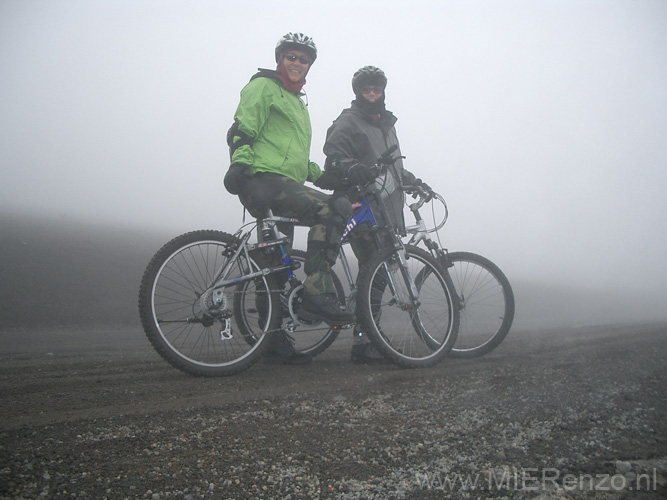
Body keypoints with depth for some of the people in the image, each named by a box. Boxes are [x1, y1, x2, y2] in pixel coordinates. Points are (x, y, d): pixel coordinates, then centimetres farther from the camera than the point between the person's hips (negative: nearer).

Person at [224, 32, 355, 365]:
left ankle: (275, 340, 13)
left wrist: (322, 175, 21)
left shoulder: (297, 102, 32)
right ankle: (317, 296, -28)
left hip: (284, 186, 9)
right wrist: (239, 164, -23)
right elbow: (241, 130, -7)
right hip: (263, 180, -9)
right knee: (334, 209, -26)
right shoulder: (263, 87, 5)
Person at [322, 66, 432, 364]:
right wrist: (350, 167, -33)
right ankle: (362, 342, -11)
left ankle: (371, 337, 15)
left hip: (387, 210, 8)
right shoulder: (347, 123, 1)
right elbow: (333, 156, -14)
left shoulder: (386, 123, 28)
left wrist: (413, 181, 31)